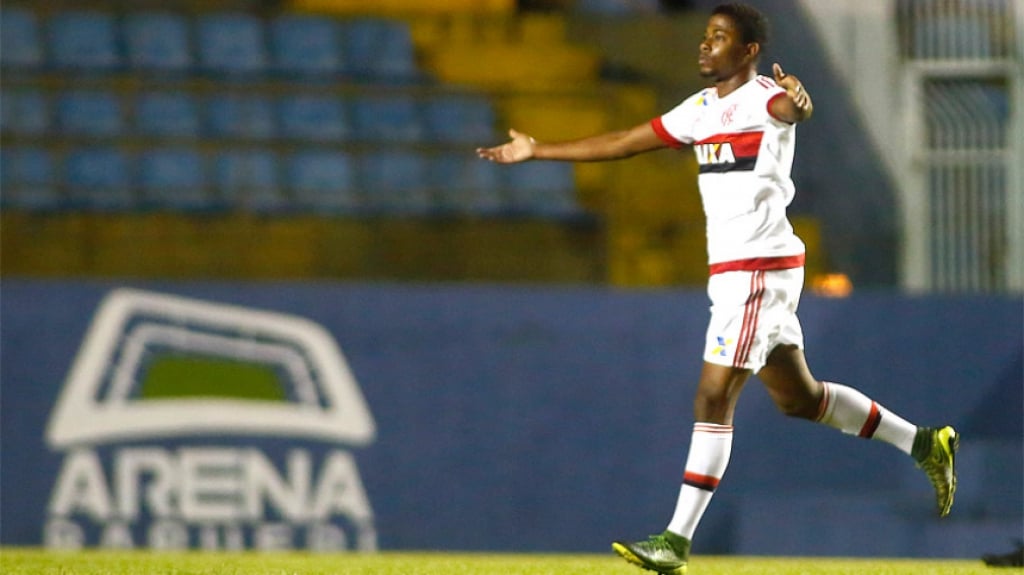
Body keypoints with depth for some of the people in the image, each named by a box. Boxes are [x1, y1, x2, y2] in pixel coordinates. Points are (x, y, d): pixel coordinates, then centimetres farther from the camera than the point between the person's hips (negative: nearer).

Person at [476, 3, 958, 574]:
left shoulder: (763, 95, -11)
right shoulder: (704, 108, 15)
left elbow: (789, 108, -36)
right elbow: (625, 142, 22)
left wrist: (798, 101, -60)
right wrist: (538, 151, 23)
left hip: (760, 267, -9)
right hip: (730, 270, 9)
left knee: (714, 397, -10)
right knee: (798, 396, 15)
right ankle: (923, 442, 27)